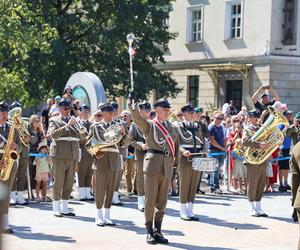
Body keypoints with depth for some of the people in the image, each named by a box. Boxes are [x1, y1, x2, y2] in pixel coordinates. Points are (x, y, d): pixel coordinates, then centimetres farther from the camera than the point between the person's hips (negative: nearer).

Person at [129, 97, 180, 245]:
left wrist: (175, 162, 16)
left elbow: (176, 145, 25)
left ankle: (158, 231, 16)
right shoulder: (148, 125, 1)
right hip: (153, 164, -4)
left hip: (167, 167, 5)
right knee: (150, 199, -2)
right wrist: (133, 109, -39)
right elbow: (137, 118, -18)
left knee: (162, 201, 8)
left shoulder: (172, 128, 16)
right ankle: (149, 231, 5)